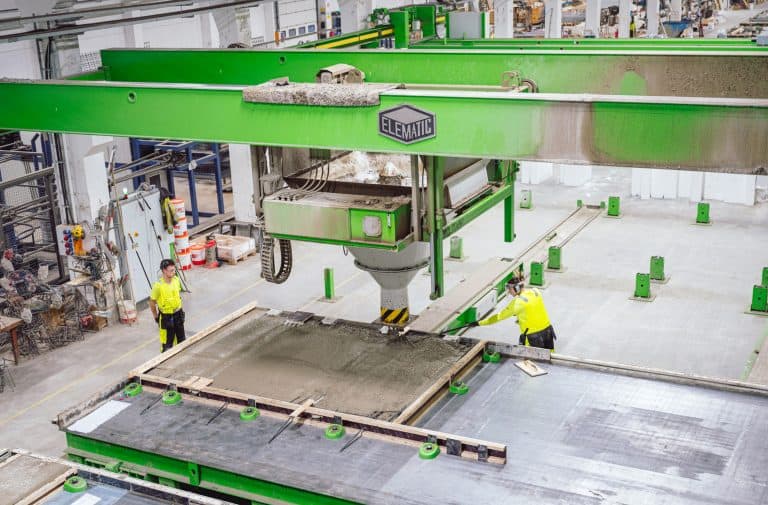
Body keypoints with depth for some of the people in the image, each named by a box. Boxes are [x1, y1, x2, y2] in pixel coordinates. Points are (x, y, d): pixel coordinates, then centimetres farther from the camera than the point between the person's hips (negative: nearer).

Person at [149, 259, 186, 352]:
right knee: (167, 341, 5)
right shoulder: (158, 286, -22)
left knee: (181, 339, 17)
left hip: (178, 314, 5)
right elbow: (152, 302, -10)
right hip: (166, 316, -5)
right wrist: (156, 317, -3)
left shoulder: (176, 280, -6)